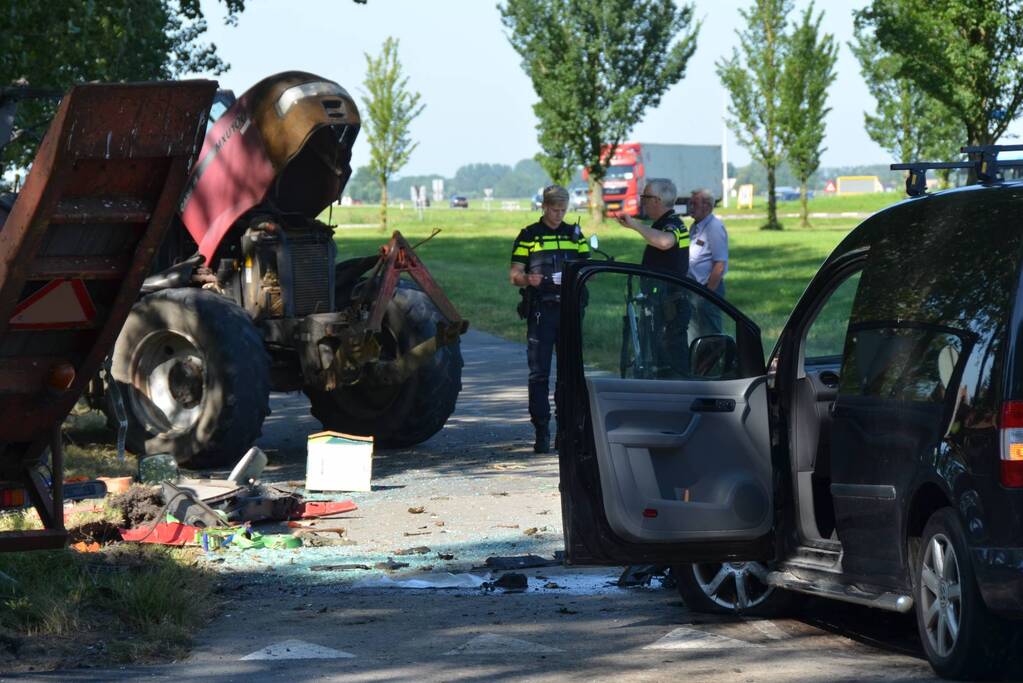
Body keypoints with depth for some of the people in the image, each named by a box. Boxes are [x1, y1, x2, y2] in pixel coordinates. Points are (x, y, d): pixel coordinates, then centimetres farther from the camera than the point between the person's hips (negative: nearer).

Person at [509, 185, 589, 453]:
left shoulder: (574, 234, 15)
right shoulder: (529, 235, 5)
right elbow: (514, 275, 2)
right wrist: (527, 278, -21)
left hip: (569, 309, 3)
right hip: (540, 310, -3)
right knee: (539, 373, -6)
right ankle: (541, 432, -6)